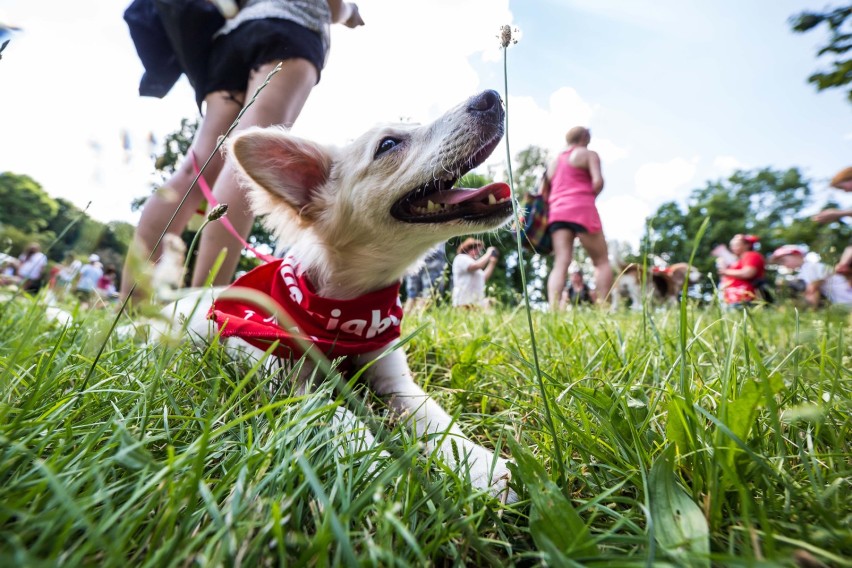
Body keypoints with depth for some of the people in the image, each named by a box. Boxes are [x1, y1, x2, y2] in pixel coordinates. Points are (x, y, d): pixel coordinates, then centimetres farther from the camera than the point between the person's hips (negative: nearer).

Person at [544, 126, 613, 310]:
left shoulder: (555, 162, 24)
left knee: (561, 262, -6)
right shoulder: (588, 154, 8)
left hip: (556, 211, 5)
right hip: (582, 209, -5)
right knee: (602, 261, 2)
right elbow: (598, 182, -7)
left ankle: (553, 309, -22)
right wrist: (590, 196, 9)